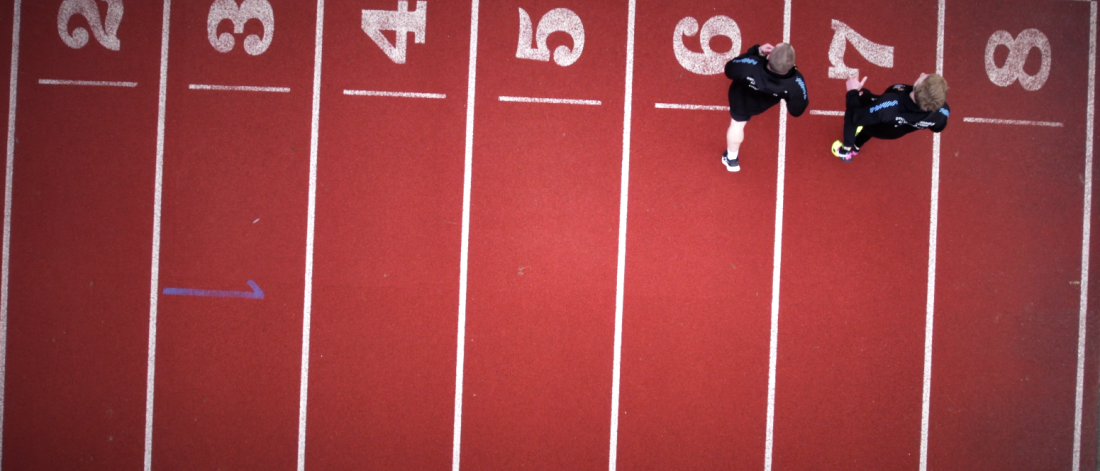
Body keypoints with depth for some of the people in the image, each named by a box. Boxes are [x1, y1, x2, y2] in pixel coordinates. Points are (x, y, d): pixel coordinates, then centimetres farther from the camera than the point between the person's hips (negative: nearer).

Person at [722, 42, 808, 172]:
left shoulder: (749, 66, -49)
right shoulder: (795, 83, -45)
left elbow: (730, 70, -24)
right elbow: (797, 110, -25)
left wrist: (756, 51, -21)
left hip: (741, 98, -1)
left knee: (737, 123, 28)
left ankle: (731, 158, 48)